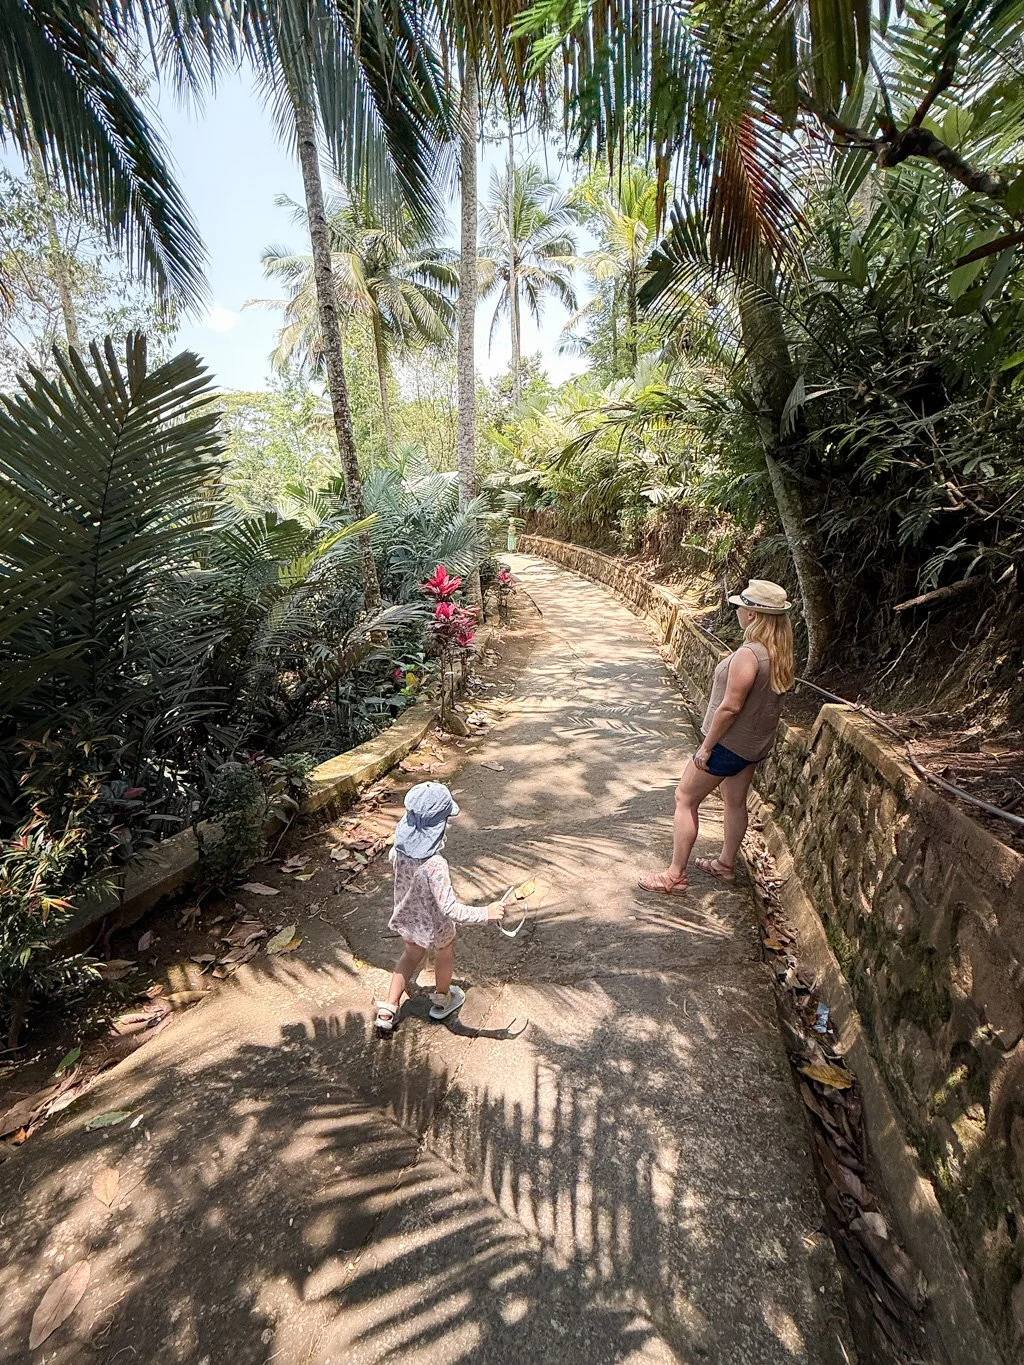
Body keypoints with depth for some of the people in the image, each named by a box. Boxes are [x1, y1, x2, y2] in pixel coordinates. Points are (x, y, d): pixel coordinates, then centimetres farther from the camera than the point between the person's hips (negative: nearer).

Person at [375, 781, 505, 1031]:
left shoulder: (400, 845, -21)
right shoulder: (434, 865, -42)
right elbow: (450, 909, -40)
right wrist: (486, 912, -36)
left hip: (407, 917, 5)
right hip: (433, 925, -5)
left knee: (411, 955, 33)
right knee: (445, 957, 27)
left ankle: (387, 1013, 40)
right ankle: (441, 1001, 53)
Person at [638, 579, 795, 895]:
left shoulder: (748, 654, -28)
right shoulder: (780, 652, 0)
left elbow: (730, 706, -27)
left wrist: (706, 747, -17)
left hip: (730, 742, -9)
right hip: (756, 742, 9)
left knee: (685, 799, 3)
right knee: (735, 802, 22)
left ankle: (674, 875, 9)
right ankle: (725, 864, 40)